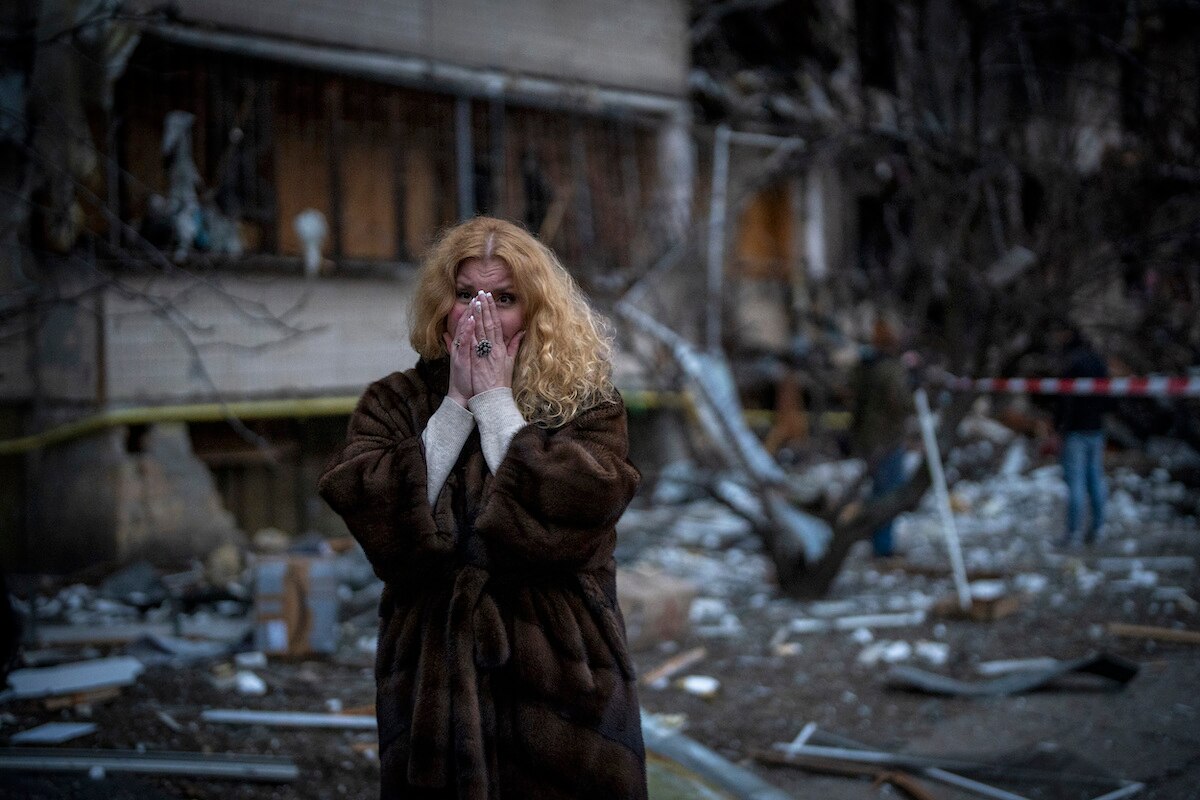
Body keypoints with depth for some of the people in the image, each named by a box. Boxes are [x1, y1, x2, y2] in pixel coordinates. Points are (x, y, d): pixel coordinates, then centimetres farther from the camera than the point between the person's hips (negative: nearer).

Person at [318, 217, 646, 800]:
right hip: (433, 682, 1)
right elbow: (376, 518, -11)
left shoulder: (585, 402, 1)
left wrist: (495, 400, -11)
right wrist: (458, 402, -9)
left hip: (557, 682, -1)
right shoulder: (393, 403, 6)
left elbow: (568, 511, -18)